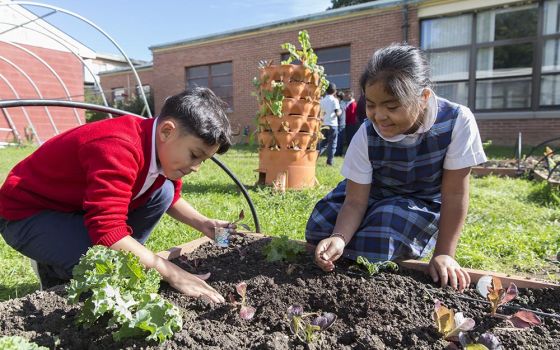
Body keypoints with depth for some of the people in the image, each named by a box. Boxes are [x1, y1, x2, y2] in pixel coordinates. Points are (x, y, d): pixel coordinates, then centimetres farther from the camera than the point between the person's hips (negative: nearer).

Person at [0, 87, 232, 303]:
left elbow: (172, 197, 8)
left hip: (80, 205, 8)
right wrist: (173, 274, -37)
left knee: (162, 191, -3)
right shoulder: (118, 149, -37)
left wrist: (203, 224, -10)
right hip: (27, 213, -8)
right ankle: (55, 269, 2)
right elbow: (109, 232, -41)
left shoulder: (162, 145, -8)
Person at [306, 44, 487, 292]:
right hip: (374, 194, 2)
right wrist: (339, 238, -41)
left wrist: (444, 255, -19)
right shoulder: (367, 135, -24)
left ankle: (421, 240, 5)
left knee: (375, 243, -28)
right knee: (319, 231, -12)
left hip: (423, 204, -1)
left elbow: (455, 194, -21)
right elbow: (355, 200, -21)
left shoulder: (458, 121, -28)